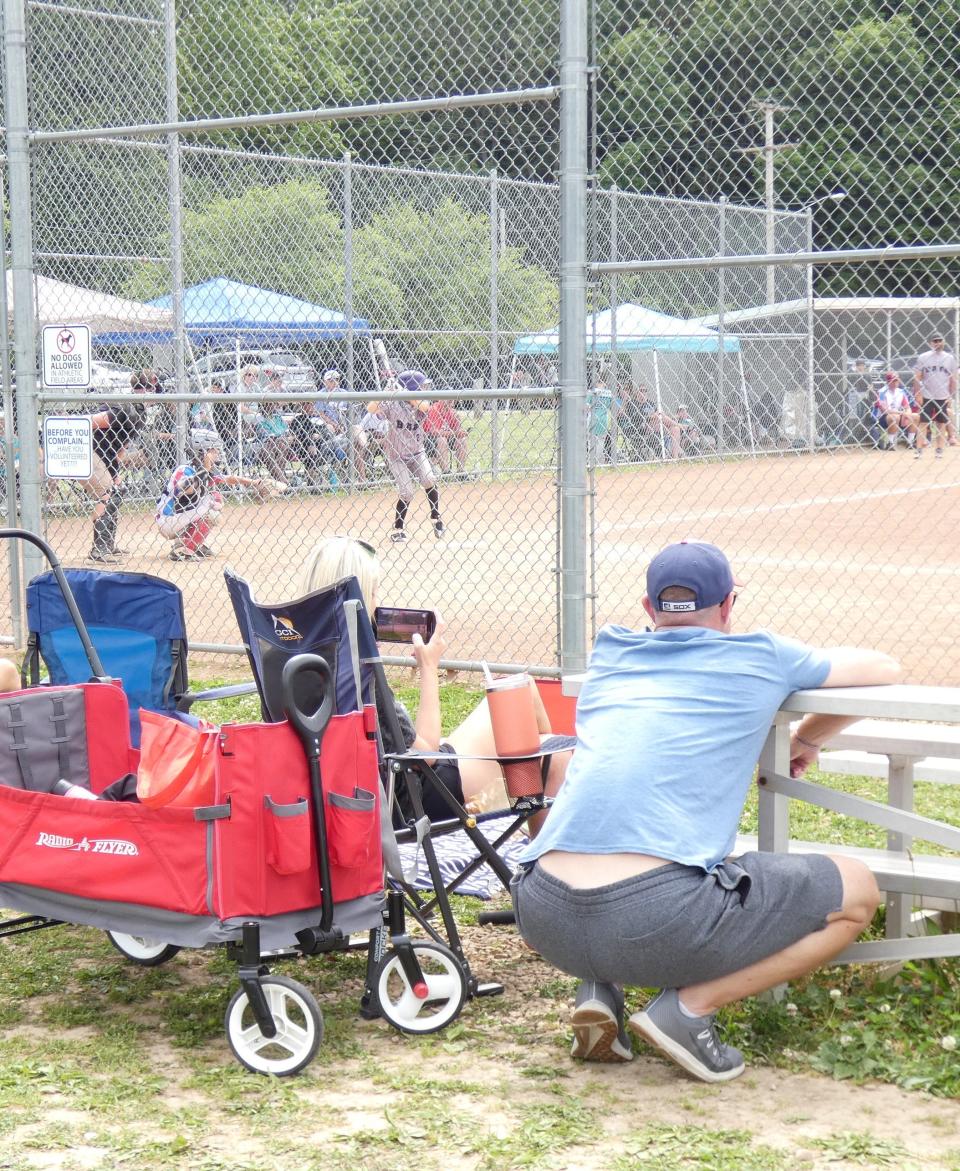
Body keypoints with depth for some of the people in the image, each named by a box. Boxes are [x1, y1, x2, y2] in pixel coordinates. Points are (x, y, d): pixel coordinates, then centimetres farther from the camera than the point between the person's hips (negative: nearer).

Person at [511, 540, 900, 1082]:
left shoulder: (609, 653, 23)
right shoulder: (759, 658, 14)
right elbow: (885, 668, 31)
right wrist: (807, 741, 45)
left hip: (543, 918, 5)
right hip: (660, 921, -5)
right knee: (858, 892, 13)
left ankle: (601, 987, 14)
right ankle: (689, 1006, 1)